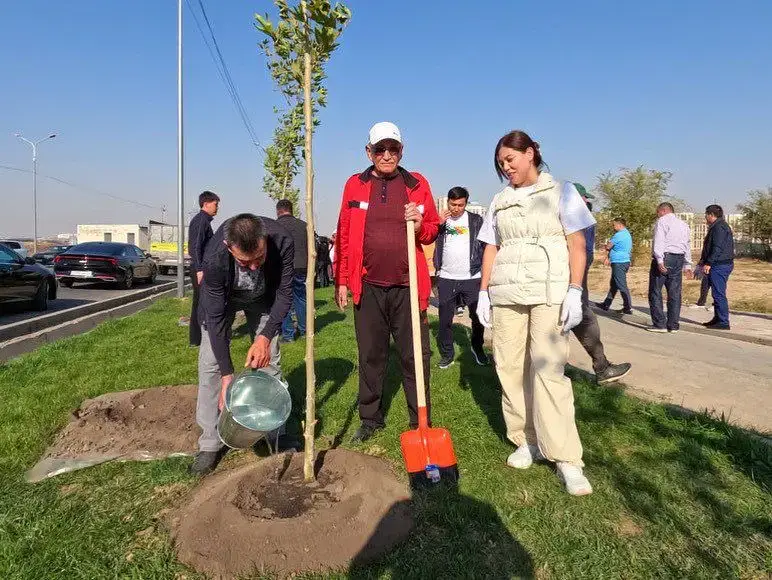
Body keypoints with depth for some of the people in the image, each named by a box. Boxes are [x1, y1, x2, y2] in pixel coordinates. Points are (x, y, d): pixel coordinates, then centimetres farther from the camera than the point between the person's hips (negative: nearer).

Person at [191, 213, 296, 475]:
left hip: (264, 298, 2)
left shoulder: (282, 241, -37)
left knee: (270, 360, 1)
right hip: (221, 298, -1)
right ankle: (210, 443, 4)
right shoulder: (215, 257, -40)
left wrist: (266, 337, -32)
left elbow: (284, 294, -22)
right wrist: (227, 374, -30)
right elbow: (215, 317, -31)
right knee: (210, 363, -9)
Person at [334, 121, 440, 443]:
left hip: (408, 286, 0)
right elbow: (344, 237, 5)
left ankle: (420, 422, 18)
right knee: (371, 356, 11)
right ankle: (370, 419, 26)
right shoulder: (355, 185, 6)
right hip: (368, 287, 1)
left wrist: (420, 226, -12)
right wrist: (341, 281, 2)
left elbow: (433, 230, 11)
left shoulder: (417, 184, 6)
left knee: (416, 356, 4)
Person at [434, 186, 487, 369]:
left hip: (473, 278, 0)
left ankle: (477, 347, 30)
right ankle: (446, 354, 18)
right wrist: (439, 223, -14)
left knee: (478, 317, 9)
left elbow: (487, 245, 4)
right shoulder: (441, 219, 7)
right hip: (446, 278, 1)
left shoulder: (476, 220, 4)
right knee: (445, 319, 6)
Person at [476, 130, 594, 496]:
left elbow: (577, 245, 1)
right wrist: (483, 292, 6)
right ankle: (526, 441, 15)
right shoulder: (500, 201, 18)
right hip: (506, 294, 4)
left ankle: (567, 460, -6)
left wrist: (575, 292, -10)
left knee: (548, 369, -12)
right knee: (509, 367, 1)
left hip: (550, 291, -4)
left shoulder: (561, 192, 7)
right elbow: (491, 248, 16)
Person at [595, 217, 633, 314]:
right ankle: (606, 304, 25)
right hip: (624, 262, 11)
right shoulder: (627, 235, 17)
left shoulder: (619, 235, -16)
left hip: (619, 263, -11)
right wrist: (608, 257, 14)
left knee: (622, 286, -6)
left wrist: (606, 246, 13)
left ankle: (628, 308, -3)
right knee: (613, 285, 16)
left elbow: (608, 247, -9)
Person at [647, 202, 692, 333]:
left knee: (655, 291, -2)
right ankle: (673, 325, 10)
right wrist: (687, 264, 23)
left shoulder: (662, 221, -2)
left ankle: (660, 324, -4)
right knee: (674, 293, 8)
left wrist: (659, 260, -21)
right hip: (679, 259, 7)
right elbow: (687, 245, 21)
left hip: (664, 258, -7)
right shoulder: (684, 224, 20)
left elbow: (659, 241, -14)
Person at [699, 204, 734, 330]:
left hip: (720, 265, -11)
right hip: (722, 264, 11)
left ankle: (723, 322, -6)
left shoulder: (719, 227, -14)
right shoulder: (717, 226, 19)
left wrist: (709, 263, -23)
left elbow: (718, 248, -22)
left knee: (719, 294, -8)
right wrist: (704, 260, 24)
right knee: (717, 294, 16)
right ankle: (718, 319, 24)